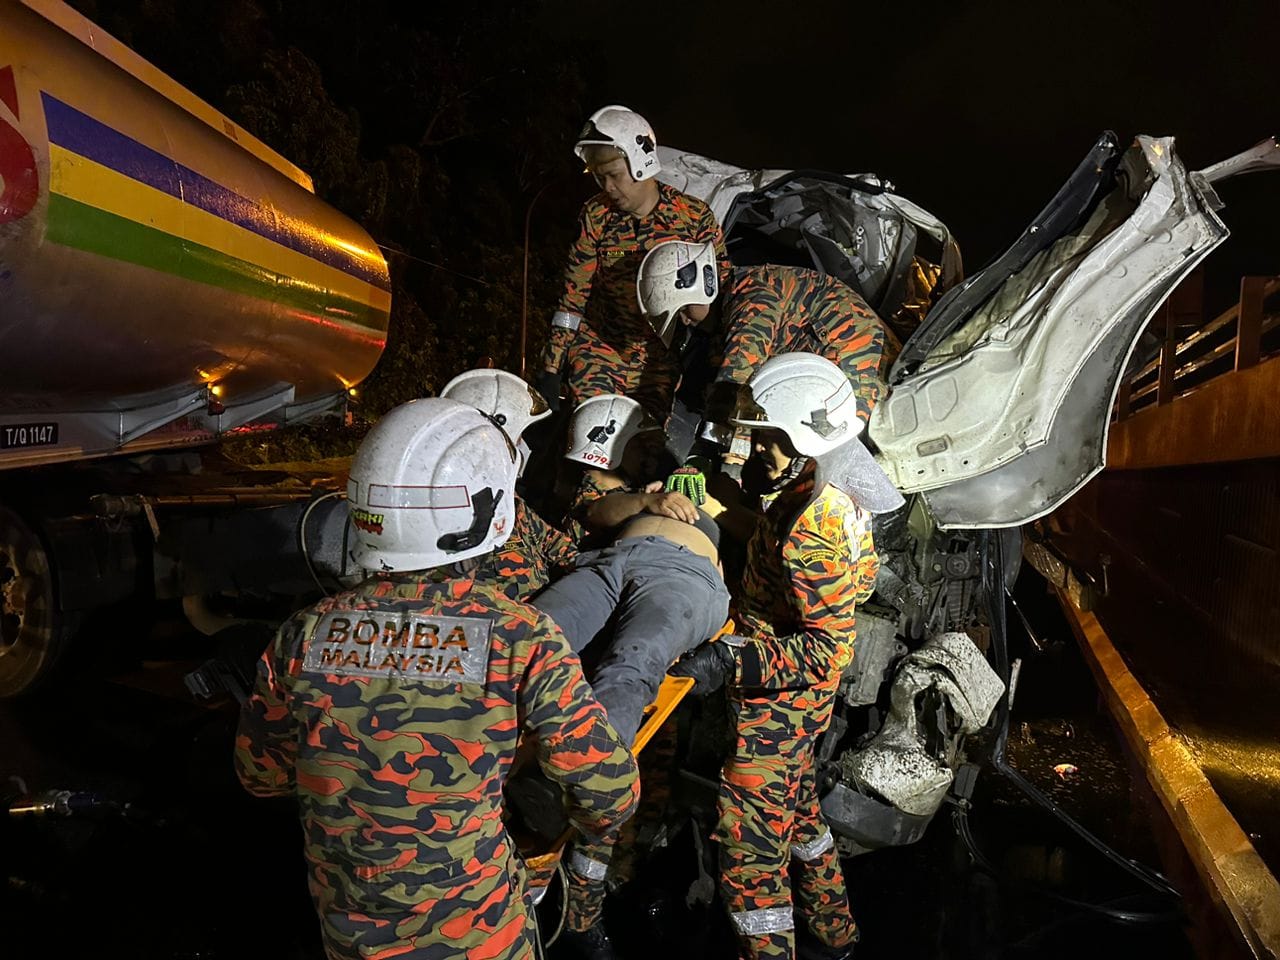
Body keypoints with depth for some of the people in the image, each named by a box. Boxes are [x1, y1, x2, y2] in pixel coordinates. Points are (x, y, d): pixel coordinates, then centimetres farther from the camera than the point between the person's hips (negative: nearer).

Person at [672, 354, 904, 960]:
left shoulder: (810, 526, -31)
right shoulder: (845, 492, -2)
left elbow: (829, 651, -29)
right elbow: (861, 583, 15)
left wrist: (734, 659, -33)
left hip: (779, 701, -10)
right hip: (802, 701, 10)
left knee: (750, 838, 3)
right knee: (796, 807, 27)